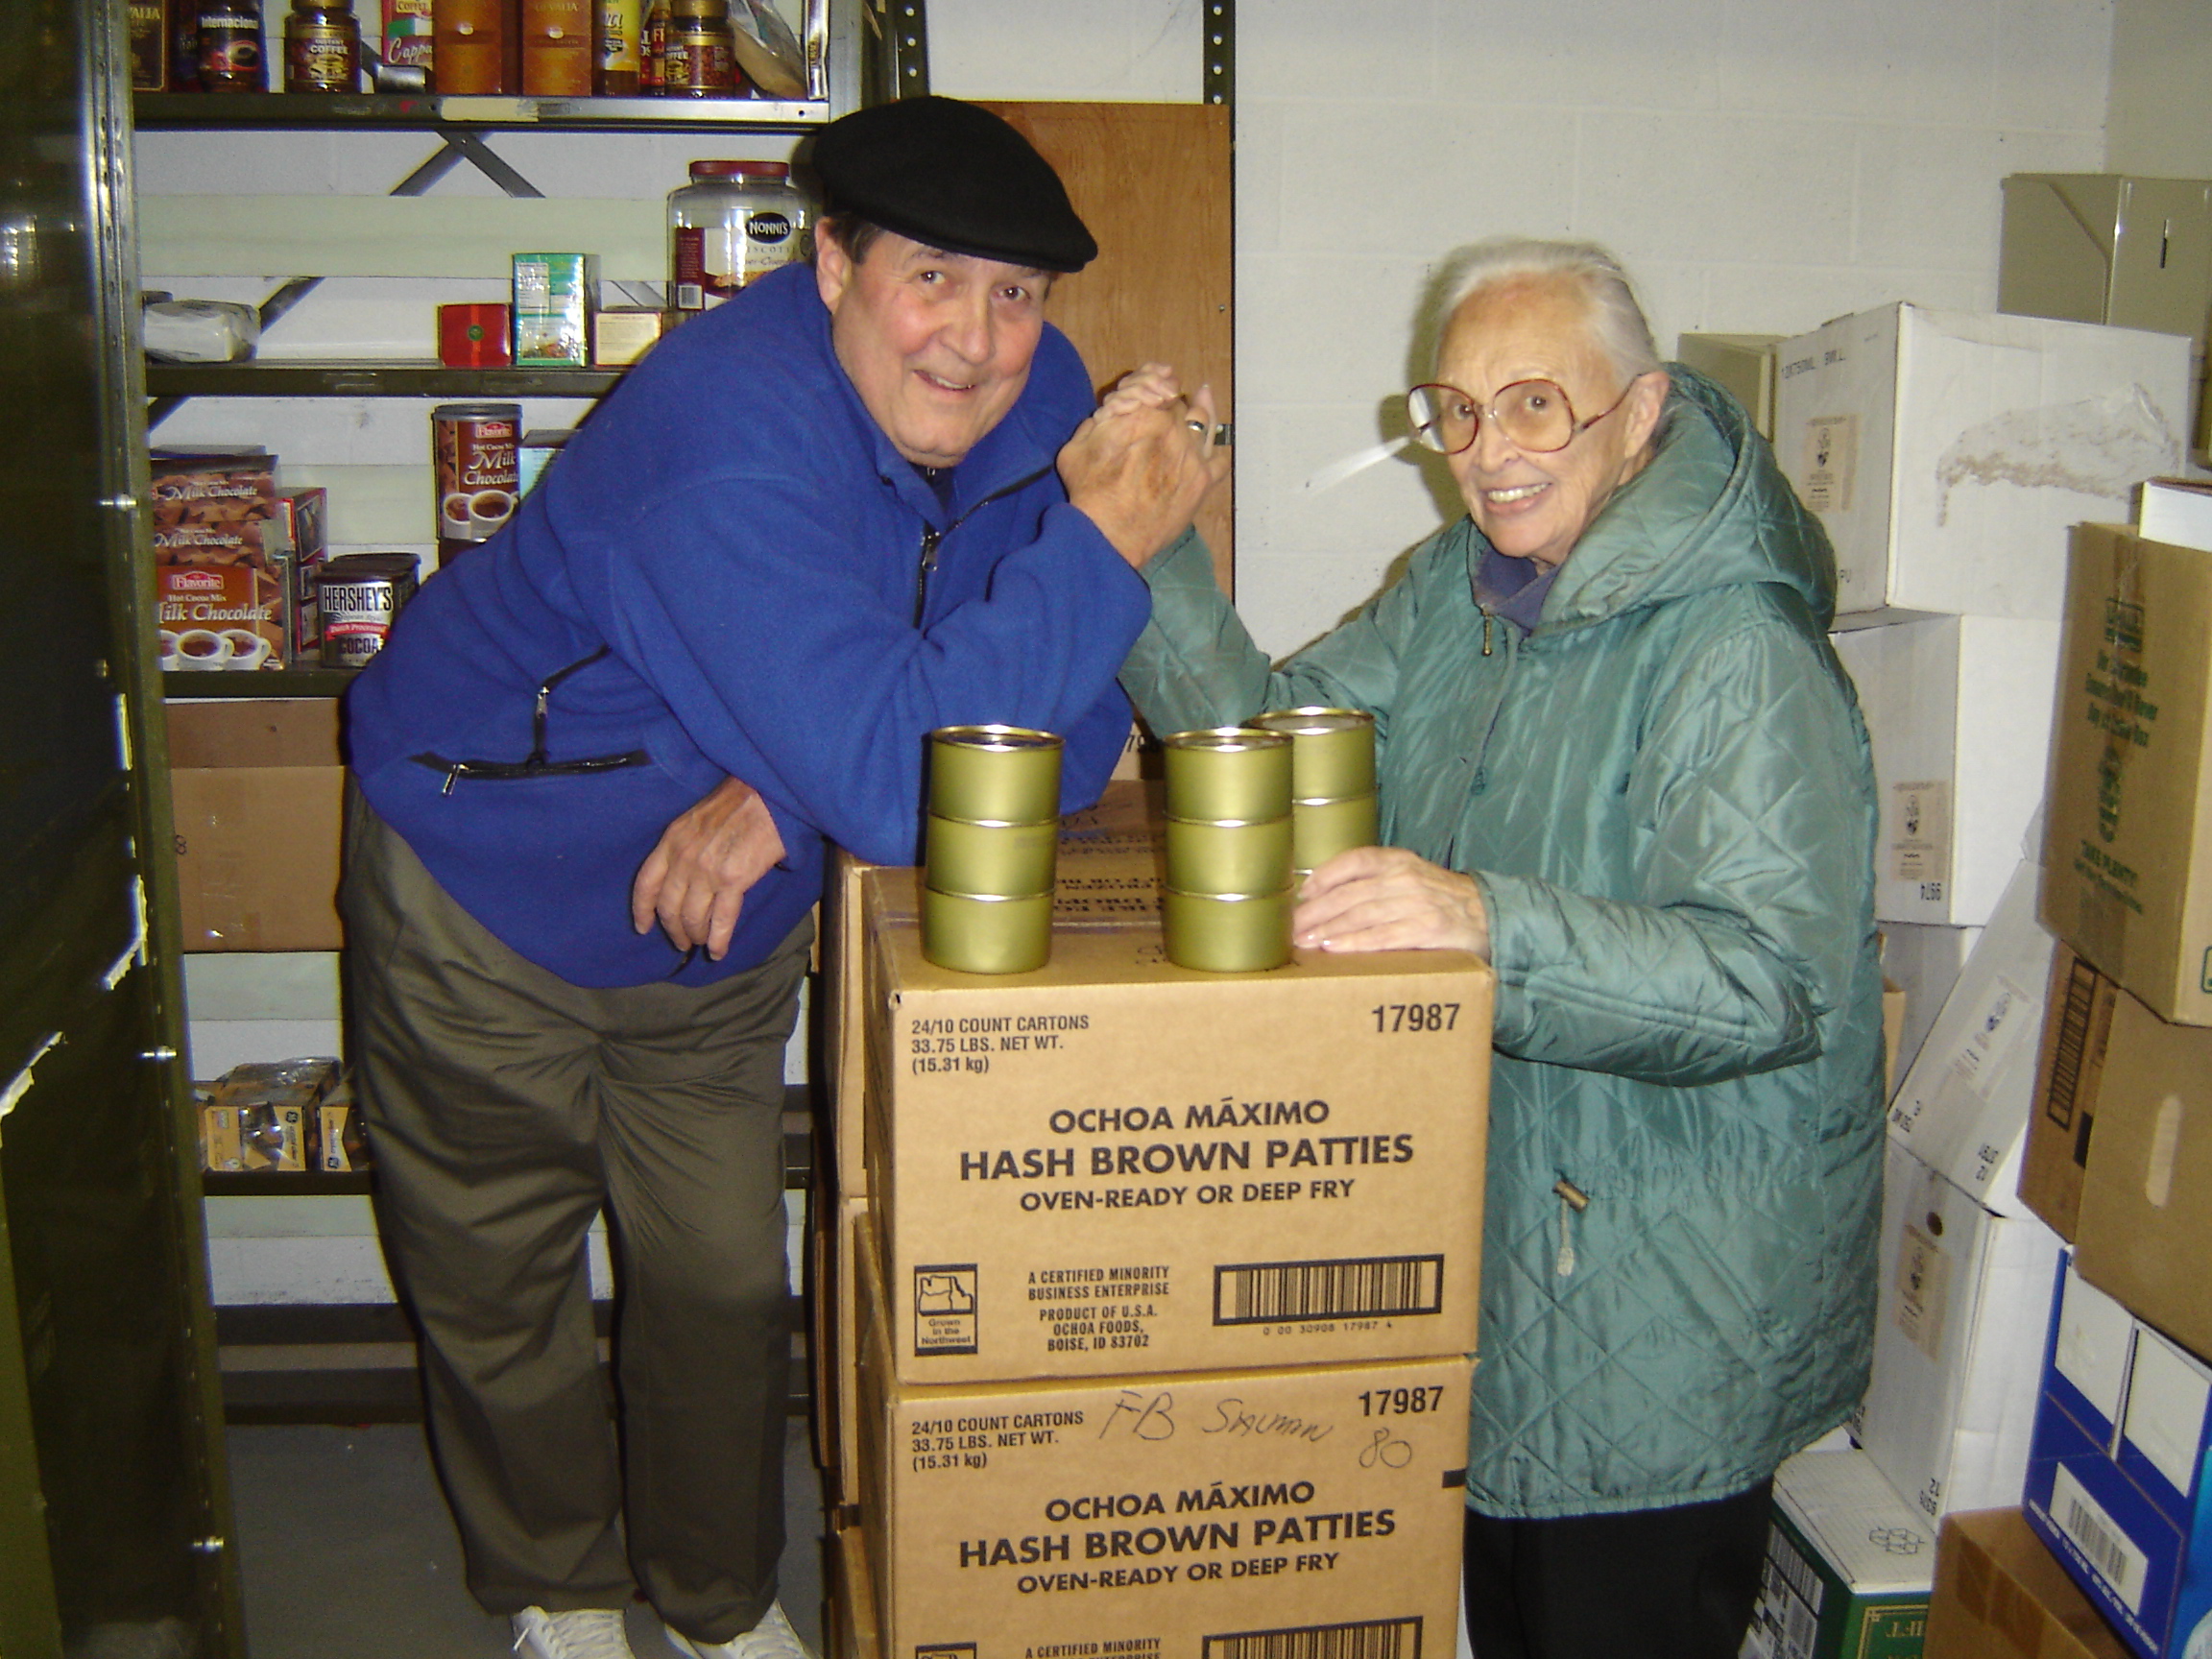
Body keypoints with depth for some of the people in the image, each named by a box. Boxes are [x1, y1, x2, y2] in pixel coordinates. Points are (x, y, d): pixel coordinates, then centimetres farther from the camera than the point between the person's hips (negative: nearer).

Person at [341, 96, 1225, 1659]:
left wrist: (785, 800, -27)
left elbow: (1074, 722, -15)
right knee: (497, 1290, 15)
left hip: (723, 936, 5)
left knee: (727, 1282, 15)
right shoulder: (733, 437, -36)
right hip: (491, 902, -4)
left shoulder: (1036, 402, -14)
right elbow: (889, 779, -43)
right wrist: (1104, 537, -38)